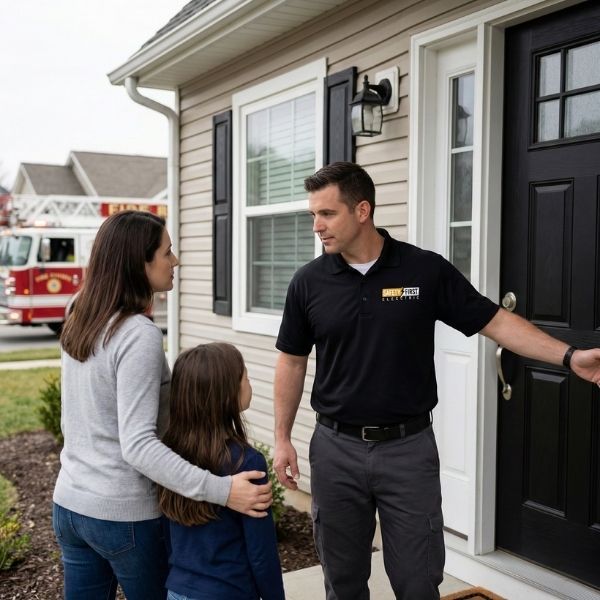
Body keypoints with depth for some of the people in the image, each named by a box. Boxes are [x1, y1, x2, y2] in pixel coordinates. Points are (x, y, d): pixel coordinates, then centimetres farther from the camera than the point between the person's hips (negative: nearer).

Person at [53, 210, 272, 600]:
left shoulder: (79, 324, 3)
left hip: (69, 505, 7)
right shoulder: (139, 335, -22)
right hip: (124, 514, -7)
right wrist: (220, 490, -32)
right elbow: (138, 445, -28)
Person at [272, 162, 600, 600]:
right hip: (336, 449, 2)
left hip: (409, 447, -1)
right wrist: (282, 439, 5)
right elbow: (292, 362, 6)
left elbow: (495, 321, -3)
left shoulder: (426, 270, -6)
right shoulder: (309, 282, -1)